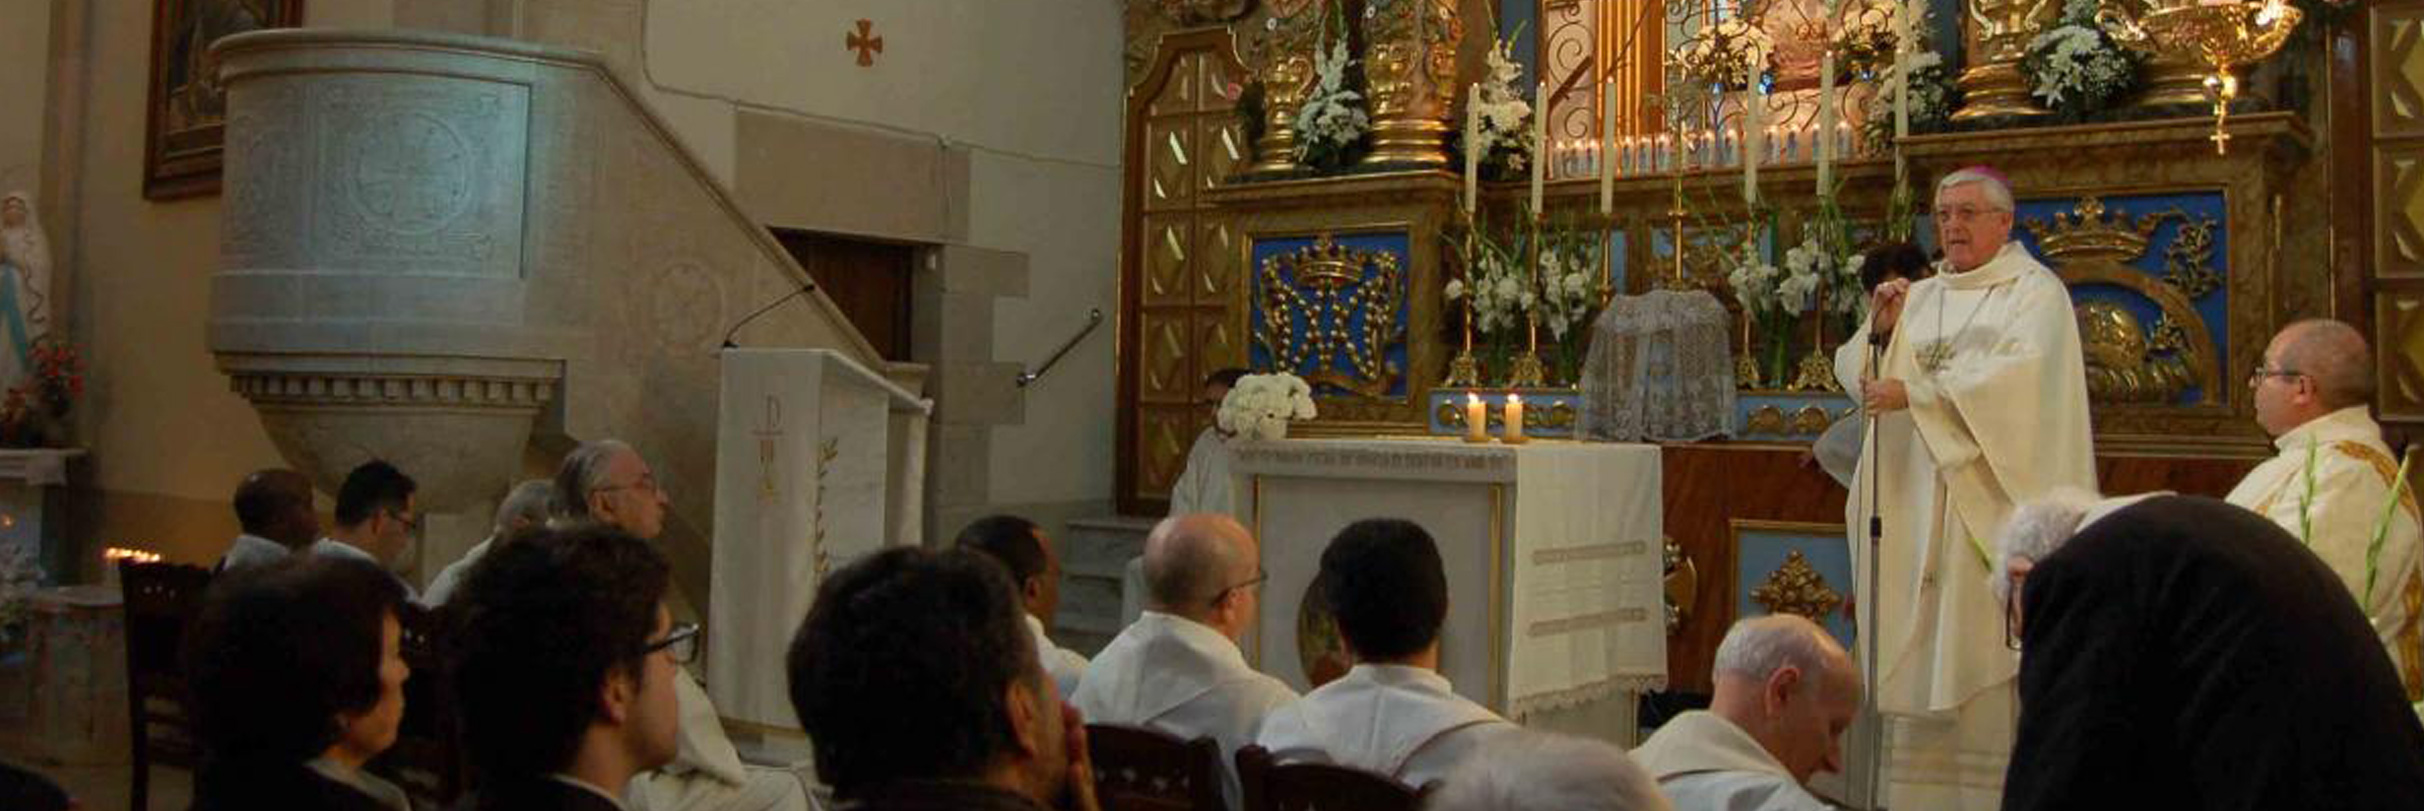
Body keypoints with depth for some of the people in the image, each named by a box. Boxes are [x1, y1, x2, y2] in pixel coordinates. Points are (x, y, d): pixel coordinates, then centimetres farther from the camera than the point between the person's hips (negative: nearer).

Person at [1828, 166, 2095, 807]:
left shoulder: (2035, 291, 0)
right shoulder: (1919, 298, 17)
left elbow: (2019, 374, -17)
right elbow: (1855, 373, 14)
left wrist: (1914, 392, -18)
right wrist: (1879, 329, -4)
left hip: (1990, 503, -5)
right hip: (1916, 508, 5)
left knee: (1984, 656, -8)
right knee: (1918, 658, 3)